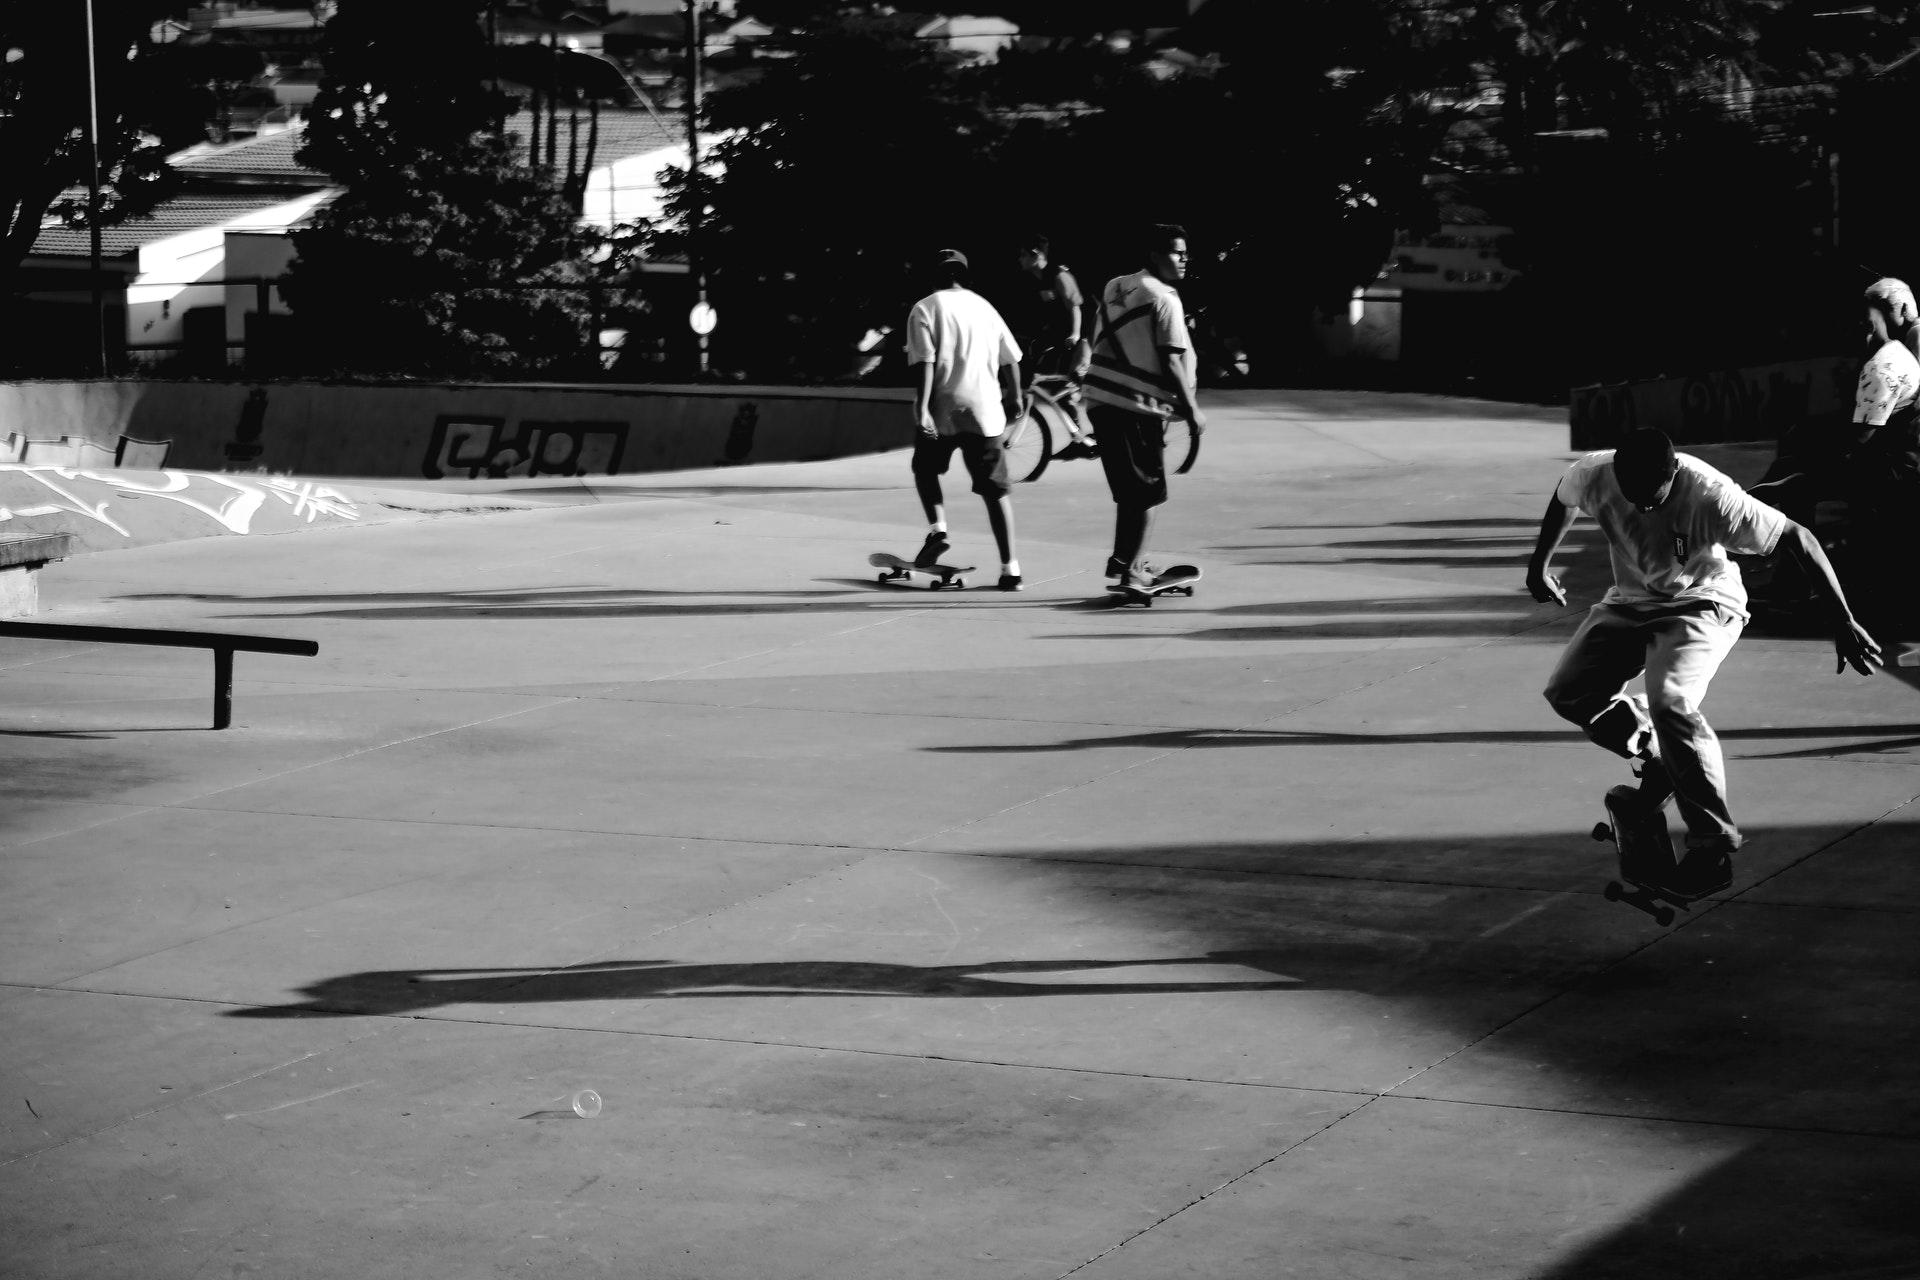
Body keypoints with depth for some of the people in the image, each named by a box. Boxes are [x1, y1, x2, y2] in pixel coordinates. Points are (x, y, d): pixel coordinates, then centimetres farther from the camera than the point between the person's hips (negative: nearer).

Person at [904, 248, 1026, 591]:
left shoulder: (925, 309, -1)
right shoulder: (984, 307, 11)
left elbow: (924, 362, -12)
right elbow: (1010, 359, 14)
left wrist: (922, 406, -16)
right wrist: (1013, 397, 28)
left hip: (944, 409, -3)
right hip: (986, 411, 3)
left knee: (925, 468, 23)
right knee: (995, 490, 5)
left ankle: (937, 528, 1)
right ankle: (1009, 568, 1)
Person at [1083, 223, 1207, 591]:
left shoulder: (1115, 288, 14)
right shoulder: (1164, 299, -11)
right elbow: (1170, 361, -15)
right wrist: (1192, 408, -8)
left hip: (1102, 399, 8)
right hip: (1139, 406, -8)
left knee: (1128, 489, 20)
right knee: (1147, 492, 1)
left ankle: (1122, 559, 25)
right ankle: (1132, 571, -3)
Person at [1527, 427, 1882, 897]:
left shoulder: (1711, 497, -35)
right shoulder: (1594, 475, -22)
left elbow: (1796, 539, -29)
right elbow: (1562, 501, 5)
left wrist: (1843, 621, -31)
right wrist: (1539, 564, 18)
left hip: (1701, 603, -6)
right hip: (1632, 601, 6)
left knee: (1669, 703, -28)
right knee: (1567, 692, -8)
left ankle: (1714, 849, -21)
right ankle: (1659, 758, 17)